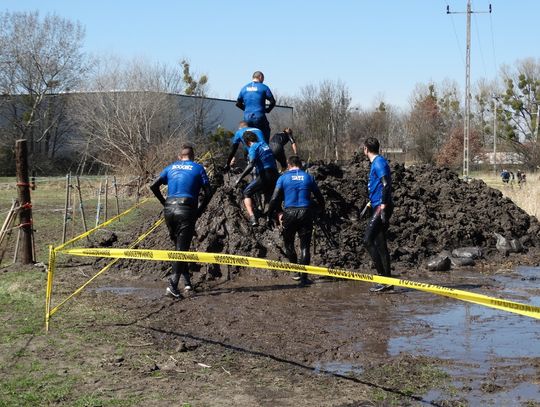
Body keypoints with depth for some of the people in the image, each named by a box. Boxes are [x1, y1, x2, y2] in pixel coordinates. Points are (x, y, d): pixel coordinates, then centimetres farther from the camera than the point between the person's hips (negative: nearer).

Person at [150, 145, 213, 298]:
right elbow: (208, 192, 0)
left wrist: (164, 202, 14)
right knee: (182, 248, -5)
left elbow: (153, 186, 7)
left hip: (169, 209, 4)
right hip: (186, 210, -4)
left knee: (179, 245, 17)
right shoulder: (198, 168, 9)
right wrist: (199, 211, 9)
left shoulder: (171, 167, 17)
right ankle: (173, 284, -17)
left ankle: (187, 281, 16)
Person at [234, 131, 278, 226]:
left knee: (246, 193, 5)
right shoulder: (264, 144, 18)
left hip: (264, 175, -7)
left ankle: (252, 218, -13)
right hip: (275, 175, 7)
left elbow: (251, 166, -20)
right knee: (269, 199, 22)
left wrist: (239, 178, -18)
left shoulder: (253, 148, -6)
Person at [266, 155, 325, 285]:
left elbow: (275, 198, -3)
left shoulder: (283, 178, 3)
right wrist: (322, 211, 27)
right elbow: (319, 197, 12)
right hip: (306, 213, 1)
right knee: (305, 246, 5)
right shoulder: (308, 177, 8)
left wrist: (269, 215, 5)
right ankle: (303, 277, 1)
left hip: (289, 214, -1)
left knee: (288, 243, 17)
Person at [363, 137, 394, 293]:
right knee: (380, 243, 10)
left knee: (368, 240, -14)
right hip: (378, 207, 10)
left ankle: (383, 275, -14)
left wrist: (383, 207, -23)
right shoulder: (376, 163, 19)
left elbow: (386, 185, -20)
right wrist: (372, 203, 27)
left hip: (381, 207, -10)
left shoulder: (379, 163, -11)